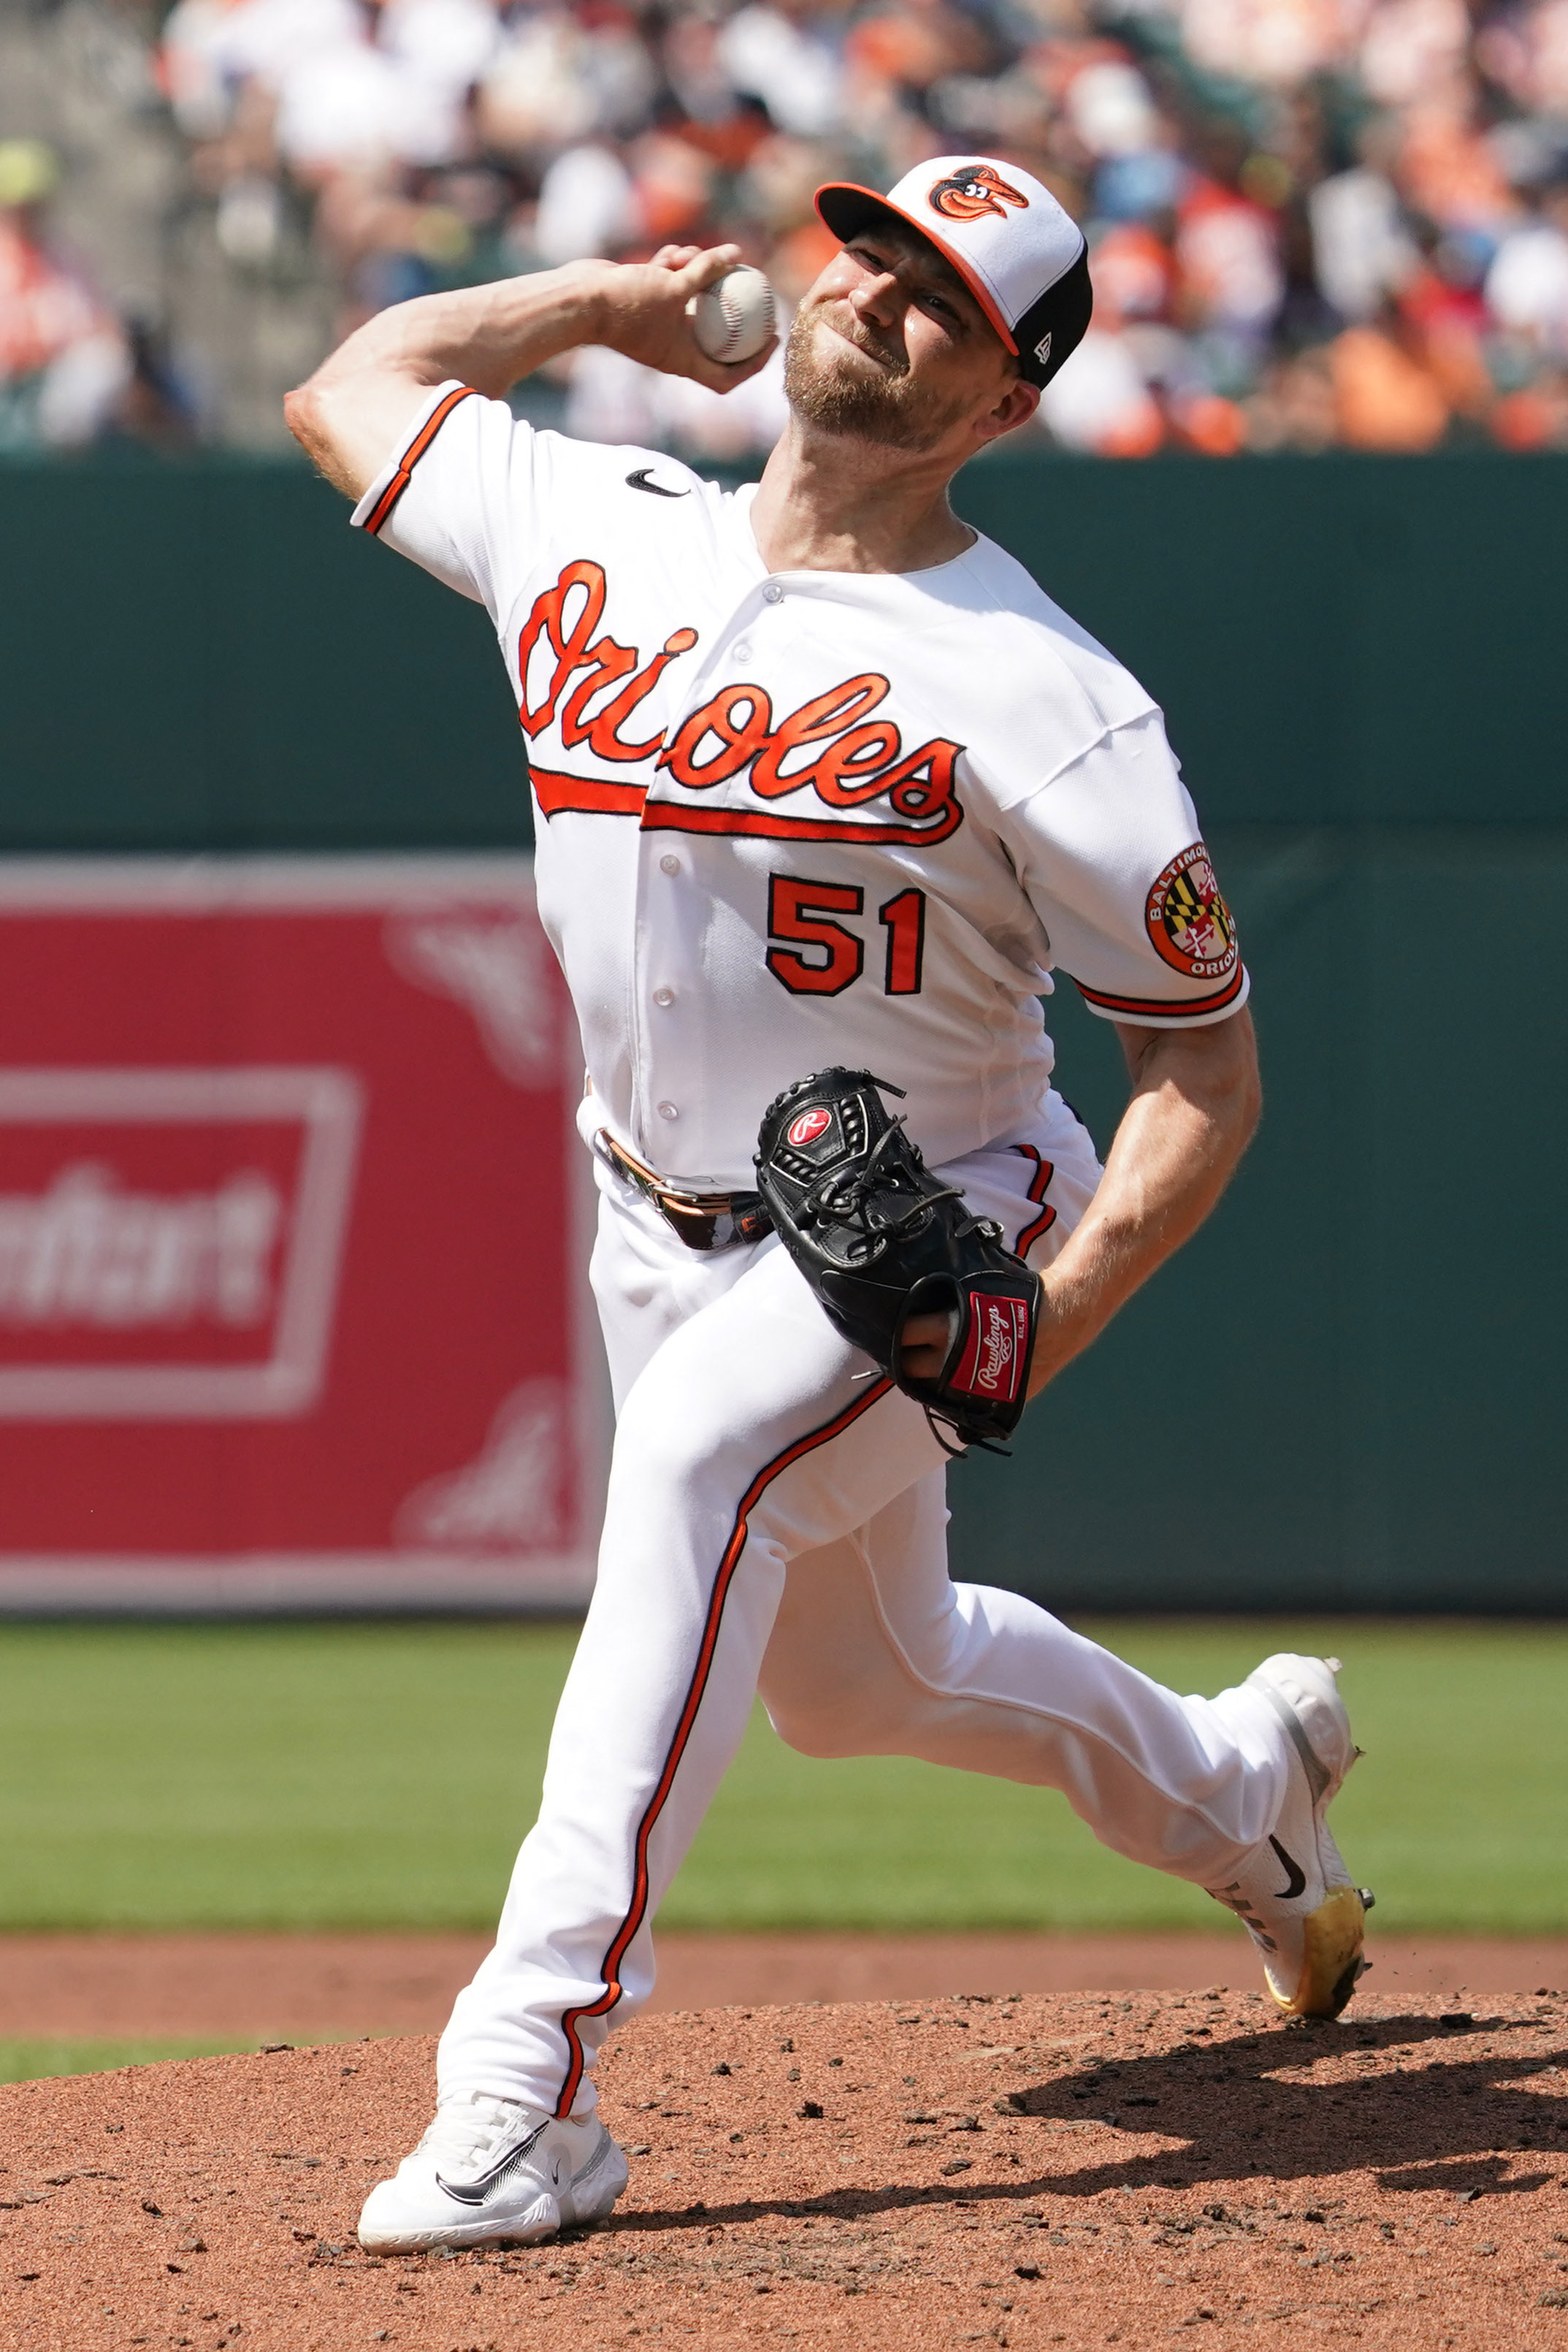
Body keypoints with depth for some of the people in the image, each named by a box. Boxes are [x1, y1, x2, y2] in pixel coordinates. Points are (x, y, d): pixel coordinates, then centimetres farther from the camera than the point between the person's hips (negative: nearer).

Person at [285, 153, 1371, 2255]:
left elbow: (1207, 1068, -15)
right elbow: (354, 386, 15)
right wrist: (608, 300, 8)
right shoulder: (597, 539, -5)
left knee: (696, 1454, -35)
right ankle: (1237, 1789, 53)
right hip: (666, 1224, 7)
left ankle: (529, 2080, -41)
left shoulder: (1038, 701, -20)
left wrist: (1058, 1310, -30)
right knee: (857, 1680, 21)